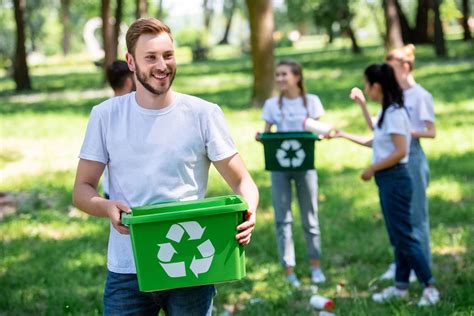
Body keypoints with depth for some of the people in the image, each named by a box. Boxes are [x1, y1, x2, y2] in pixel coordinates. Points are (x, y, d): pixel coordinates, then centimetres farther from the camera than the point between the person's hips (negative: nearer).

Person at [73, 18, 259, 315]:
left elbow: (242, 181, 1)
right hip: (127, 270, 0)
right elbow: (83, 188, 5)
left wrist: (248, 211, -22)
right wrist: (107, 207, -18)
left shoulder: (205, 114, -1)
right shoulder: (105, 116, 2)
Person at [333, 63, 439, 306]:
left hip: (395, 179, -10)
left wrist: (372, 169, -14)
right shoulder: (386, 112, 11)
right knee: (397, 236, 14)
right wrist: (344, 135, 26)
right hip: (387, 180, 10)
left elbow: (400, 151, -23)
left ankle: (429, 287, -2)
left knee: (403, 236, -7)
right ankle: (401, 286, 22)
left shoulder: (394, 113, -17)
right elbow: (376, 143, 23)